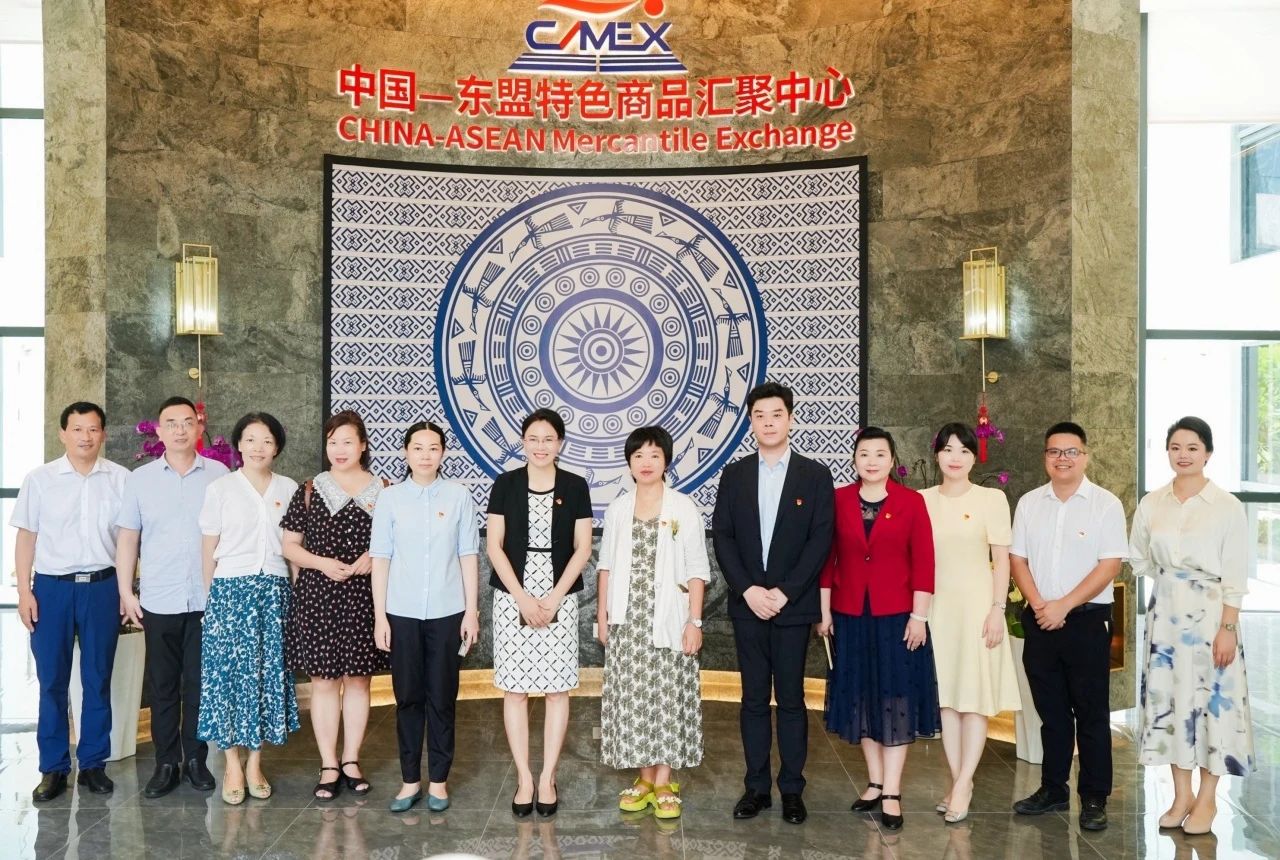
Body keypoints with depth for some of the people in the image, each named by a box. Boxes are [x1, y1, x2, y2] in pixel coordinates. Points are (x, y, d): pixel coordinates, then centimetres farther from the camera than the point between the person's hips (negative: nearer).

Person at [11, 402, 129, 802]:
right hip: (52, 587, 0)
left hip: (101, 587, 0)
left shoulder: (121, 479, 0)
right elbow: (26, 537, 4)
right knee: (52, 681, 6)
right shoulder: (39, 479, 1)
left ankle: (93, 763, 20)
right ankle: (53, 768, 17)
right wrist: (24, 590, -2)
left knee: (98, 679, 8)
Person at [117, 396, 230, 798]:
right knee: (163, 685, 8)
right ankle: (166, 763, 18)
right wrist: (126, 592, 1)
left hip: (207, 599, -1)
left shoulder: (218, 474, 1)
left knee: (199, 684, 7)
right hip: (158, 601, 1)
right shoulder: (140, 478, 4)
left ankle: (196, 759, 19)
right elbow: (128, 539, 6)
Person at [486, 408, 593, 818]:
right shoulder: (506, 484, 1)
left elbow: (582, 548, 0)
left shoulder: (575, 487, 1)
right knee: (515, 690, 3)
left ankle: (547, 777, 15)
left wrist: (554, 598, -9)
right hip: (512, 599, 0)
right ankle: (524, 777, 14)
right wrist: (523, 598, -10)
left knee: (556, 689, 4)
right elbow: (494, 546, -2)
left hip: (560, 600, 0)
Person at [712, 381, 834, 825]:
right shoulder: (734, 474, 6)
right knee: (754, 699, 8)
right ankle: (756, 786, 17)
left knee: (791, 699, 5)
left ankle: (792, 789, 16)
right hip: (747, 604, 2)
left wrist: (785, 592, -13)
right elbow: (722, 536, 2)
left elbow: (821, 540, -5)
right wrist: (747, 590, -11)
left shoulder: (815, 475, 1)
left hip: (793, 605, -2)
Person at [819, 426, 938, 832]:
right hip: (850, 616, 2)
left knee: (895, 699, 3)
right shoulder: (838, 500, 0)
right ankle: (876, 782, 24)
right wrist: (824, 611, 1)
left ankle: (892, 793, 10)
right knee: (861, 698, 10)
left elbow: (923, 563, -5)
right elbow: (827, 559, 2)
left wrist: (918, 616, -9)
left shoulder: (911, 502, -4)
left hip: (896, 616, -2)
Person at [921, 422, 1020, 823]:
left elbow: (1002, 560, -4)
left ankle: (963, 783, 6)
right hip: (937, 605, 3)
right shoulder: (922, 500, 5)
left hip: (976, 603, -3)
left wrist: (997, 610, -10)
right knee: (945, 693, 7)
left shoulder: (992, 498, -3)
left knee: (976, 693, -1)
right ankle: (957, 780, 17)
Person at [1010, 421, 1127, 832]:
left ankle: (1094, 798, 13)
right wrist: (1039, 605, -8)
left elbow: (1110, 565, -10)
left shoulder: (1105, 504, -4)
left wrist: (1063, 605, -14)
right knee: (1051, 711, 12)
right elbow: (1017, 559, 7)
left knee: (1091, 713, 3)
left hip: (1086, 618, -3)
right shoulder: (1029, 503, 7)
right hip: (1040, 621, 4)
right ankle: (1052, 788, 24)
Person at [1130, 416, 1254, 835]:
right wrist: (1168, 578, 5)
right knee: (1169, 697, 7)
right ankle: (1182, 794, 21)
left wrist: (1228, 628, -13)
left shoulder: (1227, 506, -8)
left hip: (1209, 613, -4)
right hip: (1165, 613, 4)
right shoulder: (1151, 504, 3)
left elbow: (1235, 576, -9)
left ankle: (1207, 799, 17)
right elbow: (1139, 557, 16)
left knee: (1210, 699, 3)